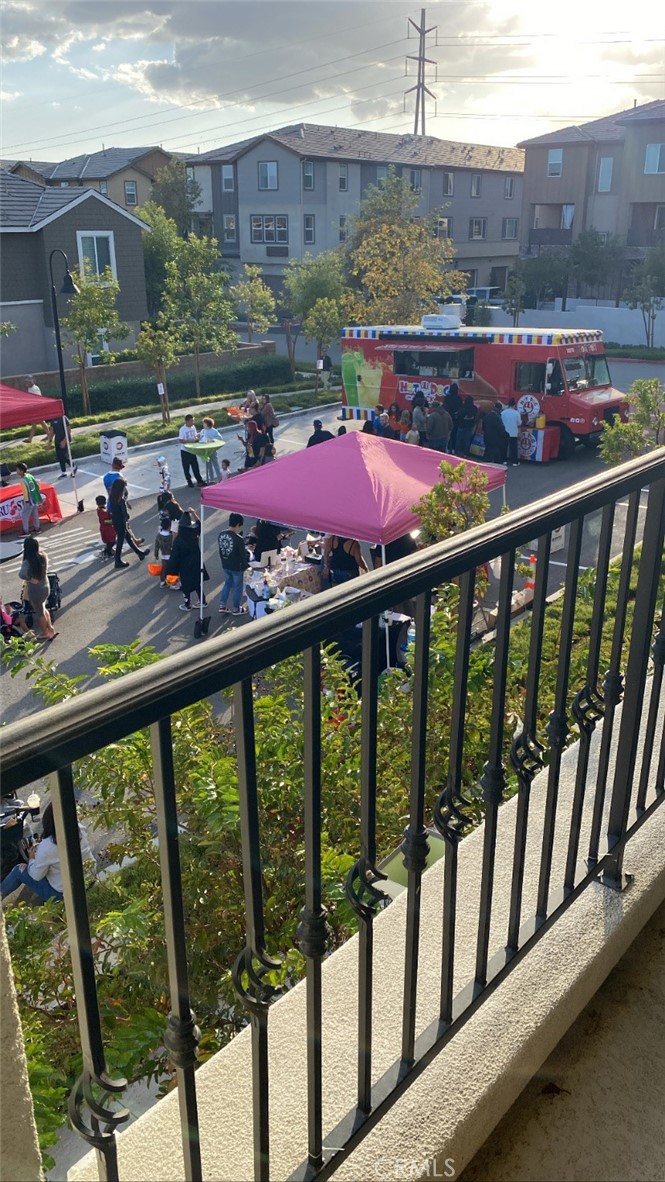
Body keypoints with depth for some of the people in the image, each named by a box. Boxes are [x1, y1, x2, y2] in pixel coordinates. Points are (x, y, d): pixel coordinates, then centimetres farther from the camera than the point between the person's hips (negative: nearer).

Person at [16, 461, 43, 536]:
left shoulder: (22, 480, -20)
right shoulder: (29, 475, 3)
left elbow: (26, 491, -21)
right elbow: (37, 485, 9)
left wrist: (26, 500, -15)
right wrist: (38, 496, 18)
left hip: (29, 500, -8)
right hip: (35, 498, 8)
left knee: (24, 515, -1)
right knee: (35, 514, 19)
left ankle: (26, 532, 0)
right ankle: (37, 528, 28)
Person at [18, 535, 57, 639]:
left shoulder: (28, 561, -28)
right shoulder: (43, 556, -10)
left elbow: (22, 574, -45)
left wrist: (30, 579, -24)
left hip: (35, 590, -6)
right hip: (46, 587, 6)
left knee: (40, 613, 18)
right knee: (43, 609, 31)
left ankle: (45, 633, 36)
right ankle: (50, 628, 37)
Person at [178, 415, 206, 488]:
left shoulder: (193, 427, 1)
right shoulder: (182, 430, -18)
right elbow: (181, 440, -19)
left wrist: (197, 436, -10)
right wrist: (190, 441, -28)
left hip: (192, 450, 5)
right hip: (185, 451, -5)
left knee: (195, 466, 10)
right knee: (186, 467, 7)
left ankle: (199, 480, 19)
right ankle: (189, 481, 19)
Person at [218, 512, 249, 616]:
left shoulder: (221, 534, -6)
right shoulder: (238, 538, -26)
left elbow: (220, 549, 7)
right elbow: (243, 554, -17)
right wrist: (246, 565, 1)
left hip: (225, 565, 6)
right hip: (236, 567, -6)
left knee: (227, 584, 24)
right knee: (237, 587, 11)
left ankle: (222, 606, 25)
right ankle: (236, 609, 23)